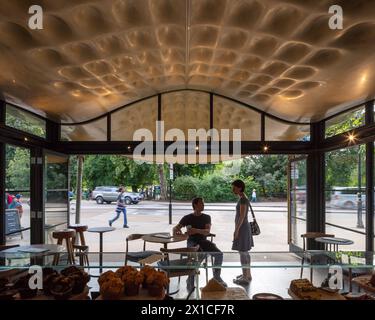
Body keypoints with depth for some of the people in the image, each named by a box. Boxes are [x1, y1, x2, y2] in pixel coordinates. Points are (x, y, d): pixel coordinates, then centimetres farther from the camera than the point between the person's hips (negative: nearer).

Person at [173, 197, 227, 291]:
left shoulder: (206, 217, 12)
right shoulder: (187, 218, 8)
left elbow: (207, 231, -5)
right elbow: (175, 228, 5)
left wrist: (196, 230, -26)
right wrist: (176, 230, -23)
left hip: (203, 241, 3)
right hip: (192, 242, -2)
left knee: (219, 254, -23)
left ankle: (217, 276, 0)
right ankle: (190, 280, -20)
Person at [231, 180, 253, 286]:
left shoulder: (243, 199, -17)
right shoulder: (243, 198, 12)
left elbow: (242, 216, -21)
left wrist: (236, 229, -19)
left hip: (242, 228, -10)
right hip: (243, 227, 10)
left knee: (242, 252, -5)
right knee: (245, 252, 15)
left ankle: (245, 278, 1)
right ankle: (247, 274, 25)